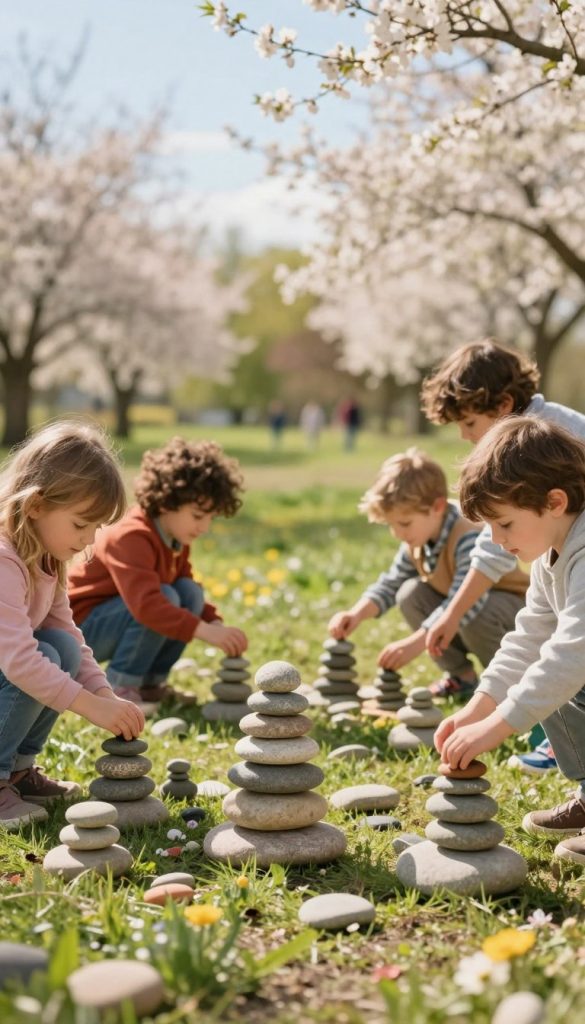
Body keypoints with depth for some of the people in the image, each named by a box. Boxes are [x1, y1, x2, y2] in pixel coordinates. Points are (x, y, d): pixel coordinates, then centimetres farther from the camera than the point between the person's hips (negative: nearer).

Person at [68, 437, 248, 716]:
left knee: (190, 592, -7)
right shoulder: (132, 538, -29)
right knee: (166, 597, -28)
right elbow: (146, 604, -42)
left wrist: (215, 623, -12)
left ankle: (150, 683, -1)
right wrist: (205, 631, -46)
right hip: (82, 625, -9)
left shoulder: (177, 538, 1)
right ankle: (118, 687, -18)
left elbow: (189, 592, 9)